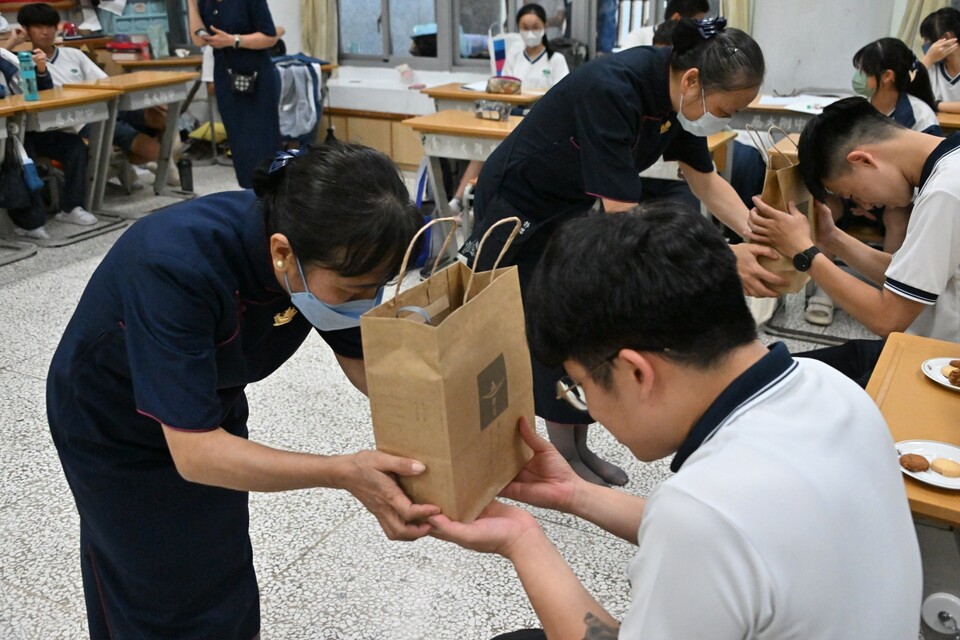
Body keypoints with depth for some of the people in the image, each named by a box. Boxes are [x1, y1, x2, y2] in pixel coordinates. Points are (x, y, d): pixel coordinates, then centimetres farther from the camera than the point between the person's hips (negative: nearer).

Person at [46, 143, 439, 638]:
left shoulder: (329, 251, -25)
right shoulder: (175, 264, -42)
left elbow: (363, 360, -13)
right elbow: (194, 452, -40)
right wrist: (343, 473, -48)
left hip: (211, 406, 5)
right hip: (112, 427, -4)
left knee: (225, 579, 17)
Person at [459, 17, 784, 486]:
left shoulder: (675, 93, -11)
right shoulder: (612, 90, -35)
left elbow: (705, 181, 1)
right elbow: (623, 216, -37)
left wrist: (757, 236, -14)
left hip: (571, 208, 8)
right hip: (516, 208, -8)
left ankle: (577, 448, 21)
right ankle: (564, 463, 16)